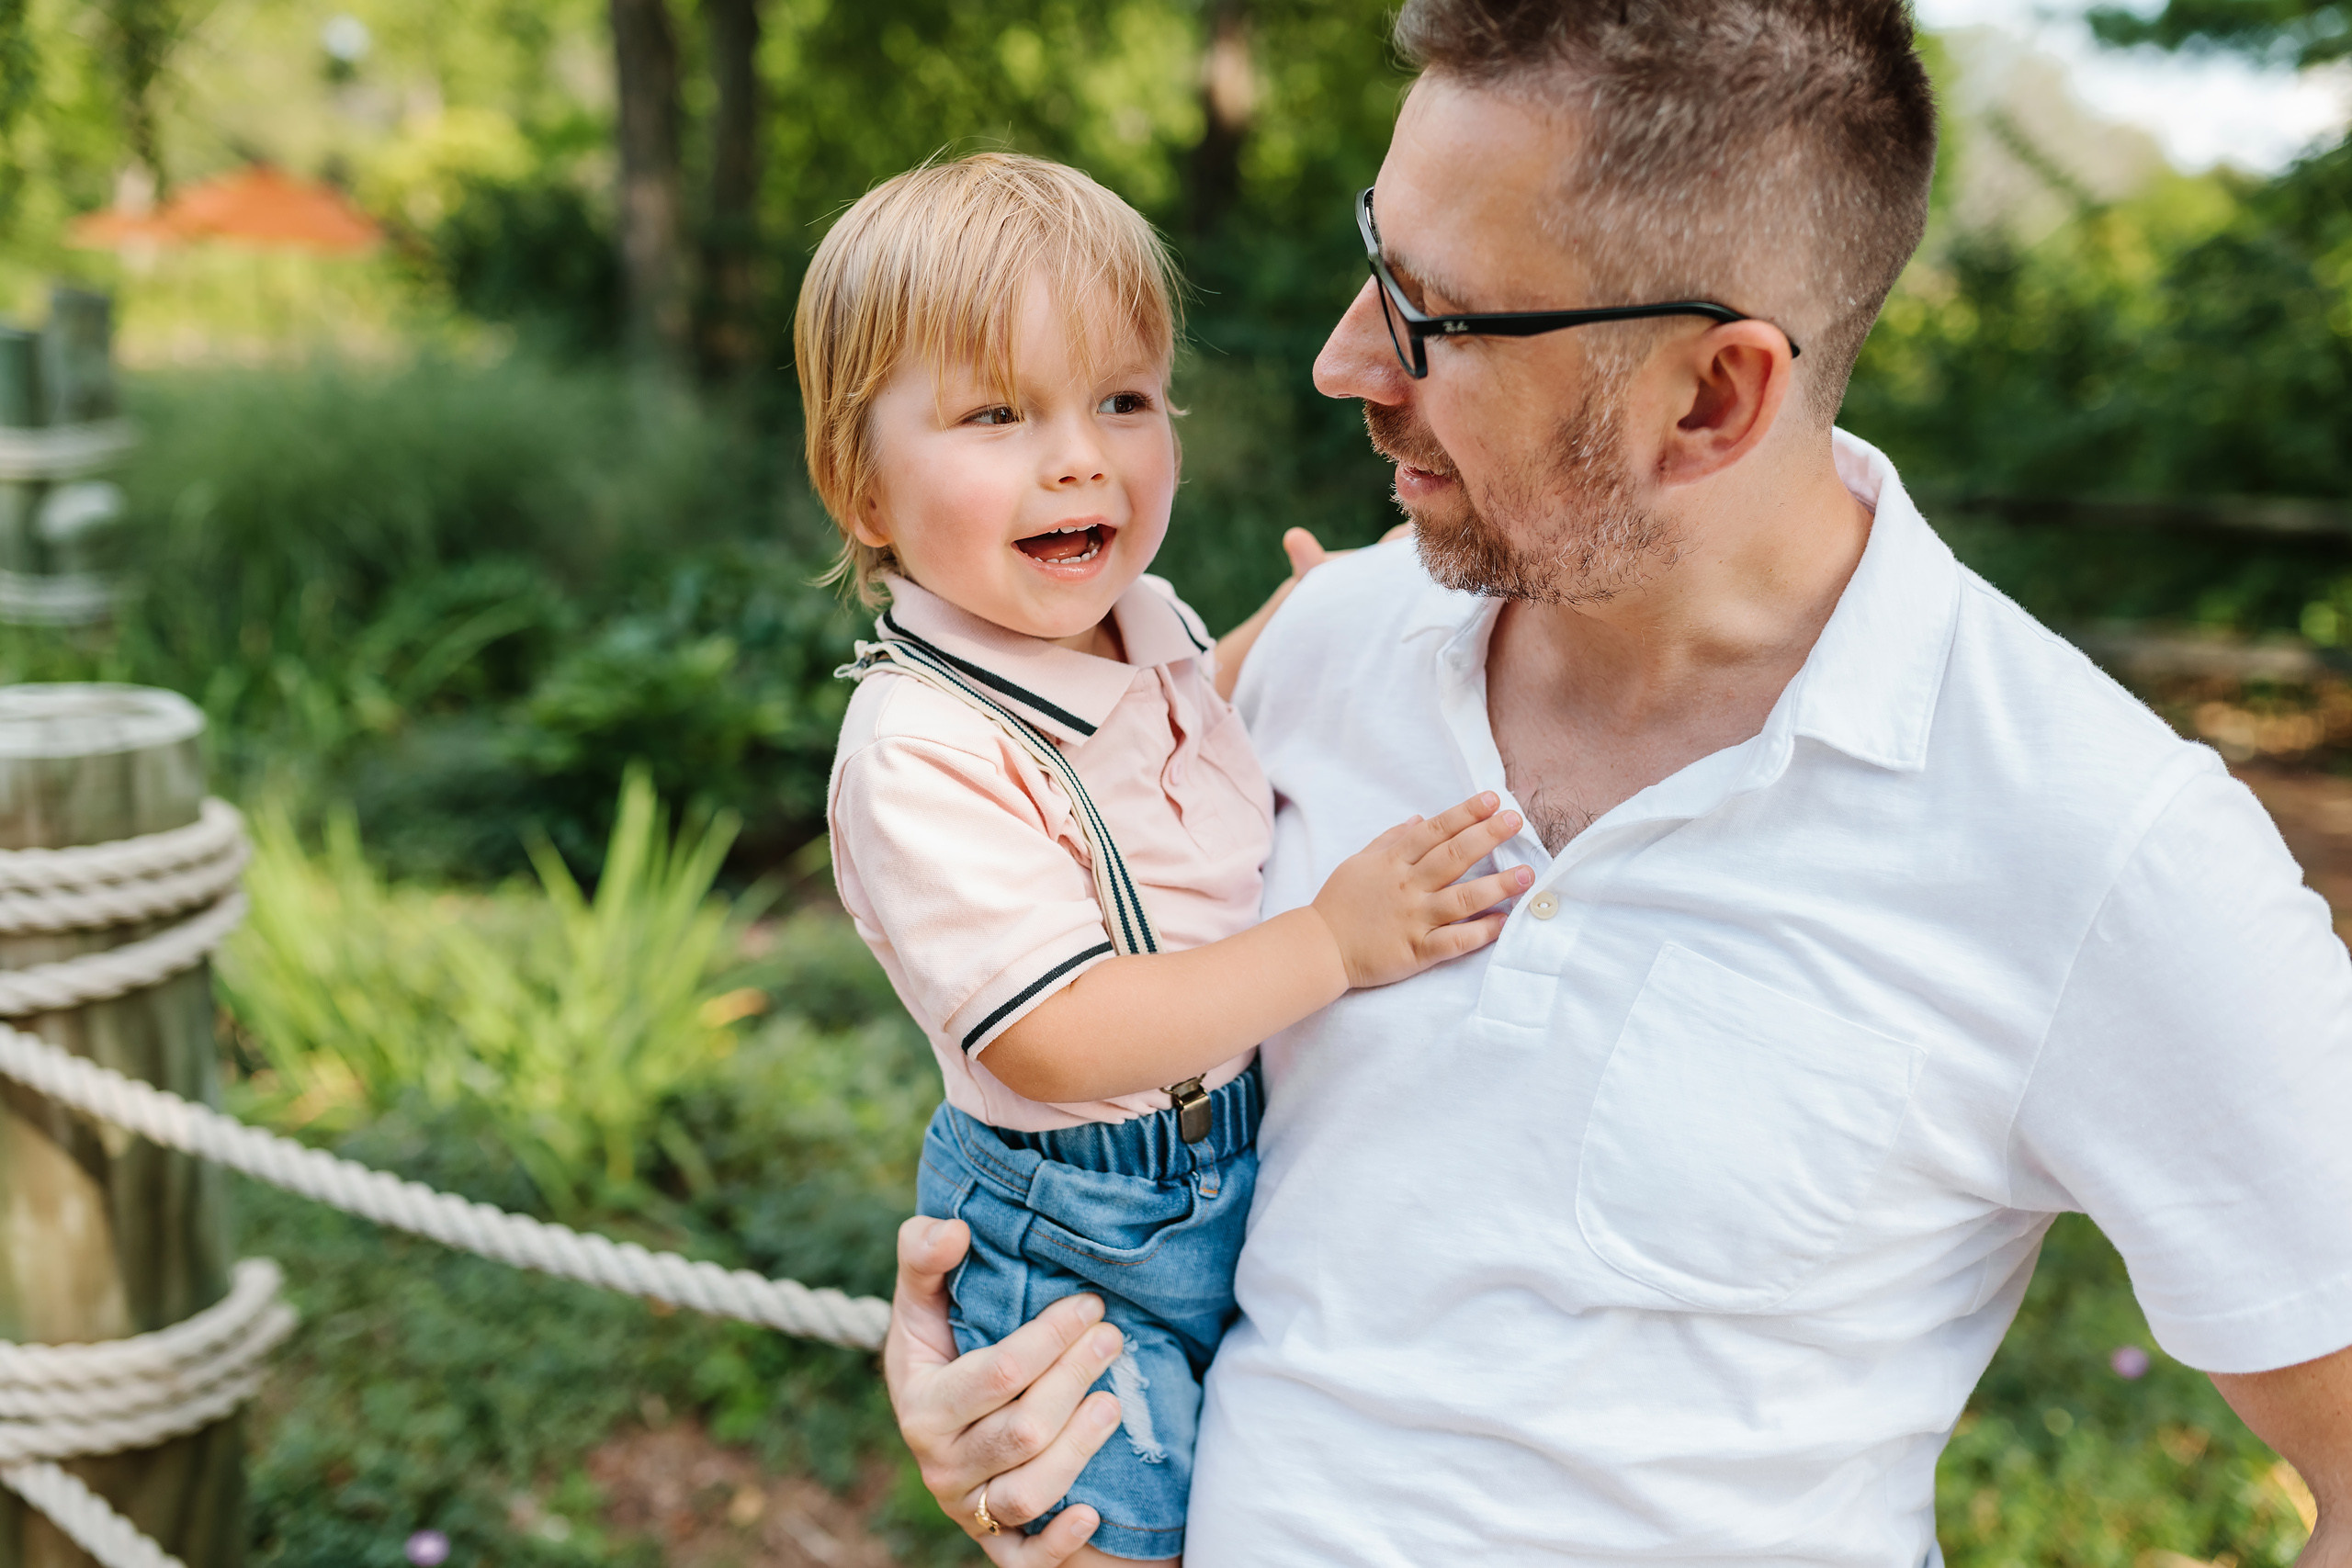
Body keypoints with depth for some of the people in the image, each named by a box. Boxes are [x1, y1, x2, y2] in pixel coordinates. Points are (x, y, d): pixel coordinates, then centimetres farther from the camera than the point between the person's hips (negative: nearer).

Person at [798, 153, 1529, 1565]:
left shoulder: (1144, 623, -2)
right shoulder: (920, 755, -28)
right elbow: (1059, 1039, -32)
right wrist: (1334, 942, -32)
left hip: (1250, 1168, 8)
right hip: (1078, 1250, -7)